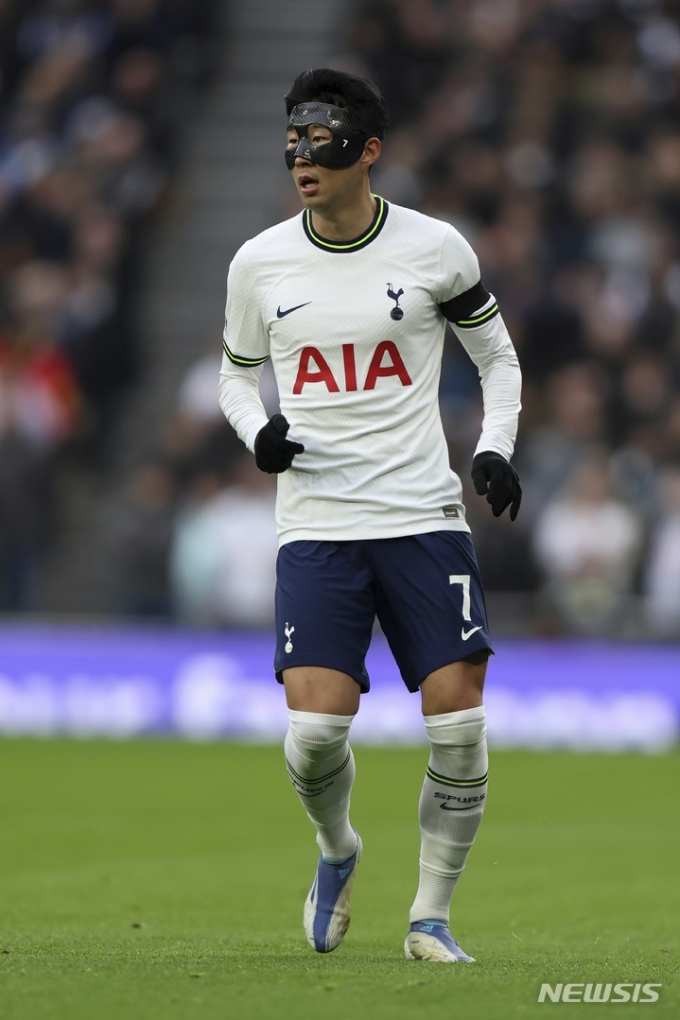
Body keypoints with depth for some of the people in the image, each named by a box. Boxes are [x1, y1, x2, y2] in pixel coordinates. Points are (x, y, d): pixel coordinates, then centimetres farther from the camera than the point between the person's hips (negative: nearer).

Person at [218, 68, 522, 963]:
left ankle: (431, 915, 11)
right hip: (316, 528, 0)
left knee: (460, 732, -8)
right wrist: (258, 432, -4)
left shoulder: (435, 249, 0)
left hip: (425, 519, 0)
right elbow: (237, 375, 18)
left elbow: (497, 354, 13)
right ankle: (337, 854, 20)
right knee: (315, 731, -13)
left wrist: (495, 449, -3)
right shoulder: (260, 265, 3)